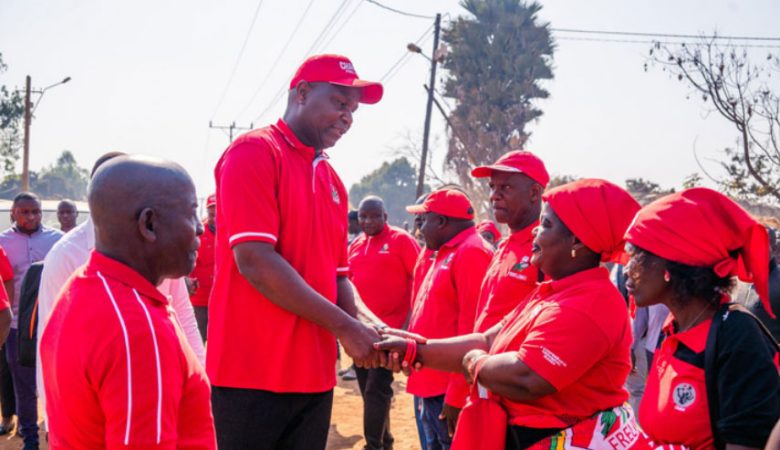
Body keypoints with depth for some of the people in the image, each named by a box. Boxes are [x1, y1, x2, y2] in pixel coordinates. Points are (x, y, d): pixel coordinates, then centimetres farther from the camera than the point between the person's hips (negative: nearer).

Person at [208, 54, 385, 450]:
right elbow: (254, 260, -17)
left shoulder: (332, 181, 16)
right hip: (252, 373, -7)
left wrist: (367, 324, -3)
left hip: (314, 375, 7)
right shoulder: (254, 151, -8)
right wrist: (344, 327, -15)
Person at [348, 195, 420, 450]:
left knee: (376, 390, -8)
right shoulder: (356, 245, 12)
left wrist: (410, 320, -15)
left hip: (389, 328, -6)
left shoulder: (401, 240, -6)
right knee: (367, 389, 12)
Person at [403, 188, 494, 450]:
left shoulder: (471, 253, -14)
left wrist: (456, 396, -21)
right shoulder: (447, 254, 17)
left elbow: (471, 329, -20)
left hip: (449, 393, -10)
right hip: (431, 387, 10)